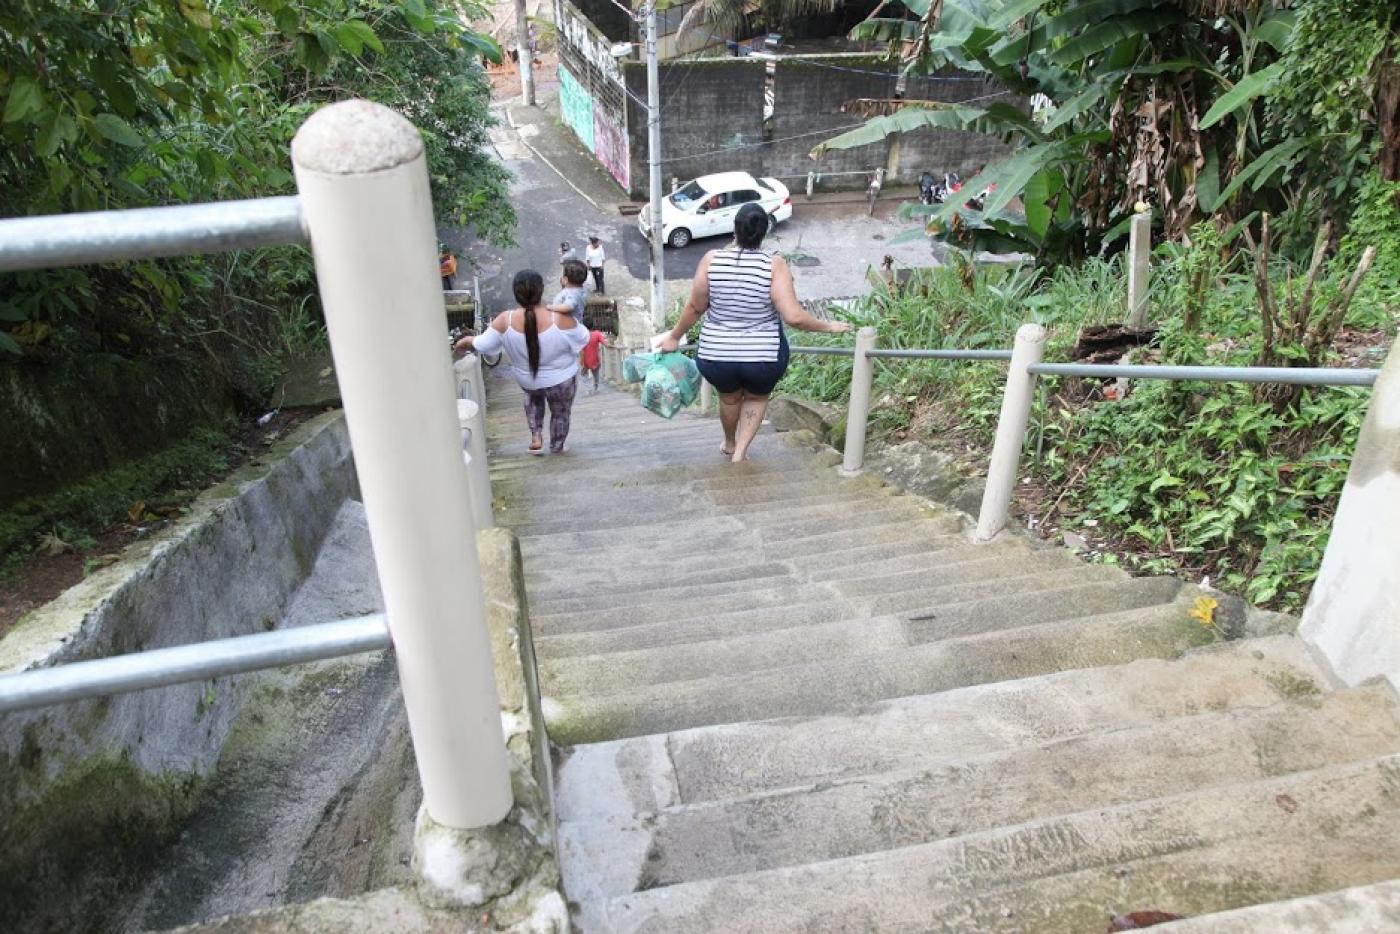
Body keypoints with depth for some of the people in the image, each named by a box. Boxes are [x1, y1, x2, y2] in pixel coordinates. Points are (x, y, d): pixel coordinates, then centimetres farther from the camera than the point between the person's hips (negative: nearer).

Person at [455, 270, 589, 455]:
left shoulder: (505, 320, -25)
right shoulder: (560, 319, -31)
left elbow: (482, 345, -14)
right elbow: (583, 339, -14)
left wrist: (464, 343, 7)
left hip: (526, 380, 2)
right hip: (561, 380, -2)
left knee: (533, 396, 38)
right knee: (560, 413, 27)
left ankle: (536, 436, 29)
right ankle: (556, 448, 46)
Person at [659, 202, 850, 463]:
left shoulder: (712, 260, -10)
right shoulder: (775, 265, -15)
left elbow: (695, 307, -2)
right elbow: (794, 317, -21)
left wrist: (674, 336, 14)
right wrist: (828, 326, -5)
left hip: (716, 356, 2)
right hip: (765, 358, -1)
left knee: (729, 397, 32)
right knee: (757, 397, 31)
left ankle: (730, 444, 55)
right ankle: (740, 453, 22)